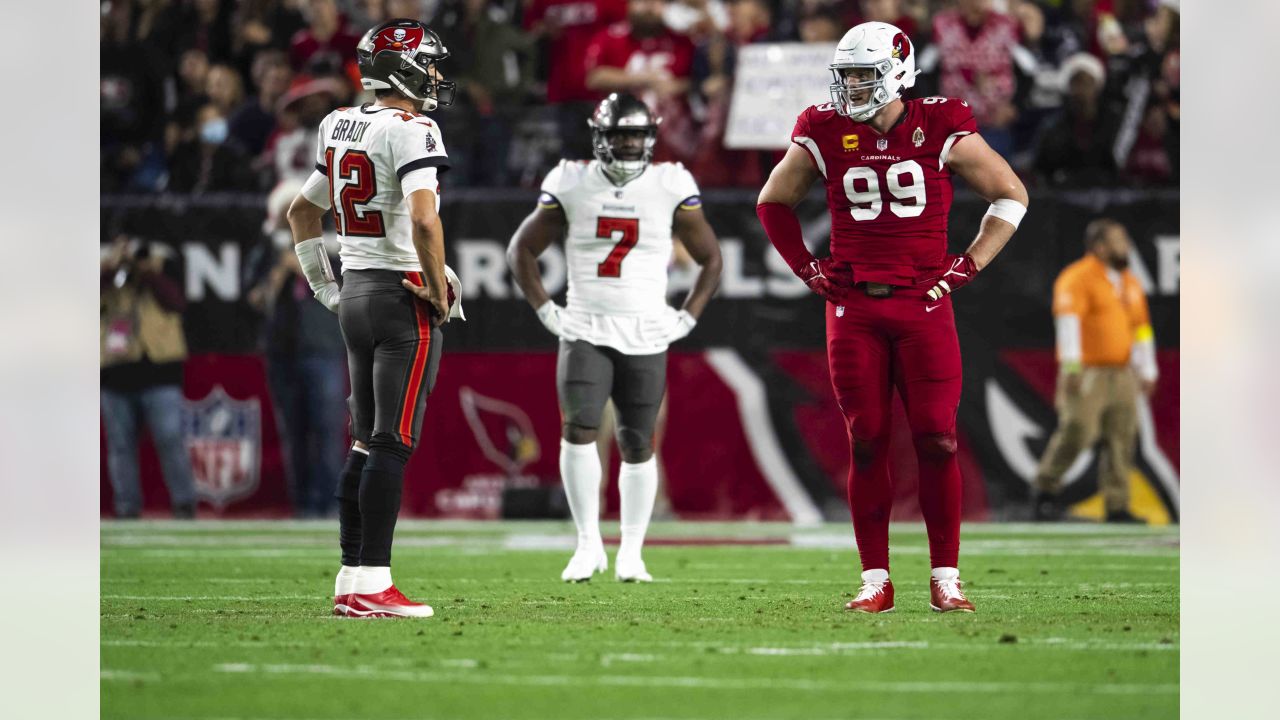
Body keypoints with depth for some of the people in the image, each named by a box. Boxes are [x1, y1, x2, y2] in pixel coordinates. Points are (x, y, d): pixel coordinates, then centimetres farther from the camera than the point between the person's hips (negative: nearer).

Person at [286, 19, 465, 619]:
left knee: (366, 445, 12)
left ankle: (351, 581, 13)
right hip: (403, 295, -8)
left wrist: (324, 287, 25)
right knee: (392, 445, -7)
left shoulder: (341, 129, 13)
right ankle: (372, 585, -9)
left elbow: (301, 213, 24)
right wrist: (440, 294, -14)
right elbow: (423, 220, -26)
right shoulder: (410, 130, -14)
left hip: (355, 294, 8)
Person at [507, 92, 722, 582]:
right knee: (578, 431, -16)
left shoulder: (670, 189, 1)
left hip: (646, 338, 0)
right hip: (585, 334, 0)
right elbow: (522, 251, 11)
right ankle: (589, 543, -7)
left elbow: (711, 260, 11)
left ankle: (631, 554, 13)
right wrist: (547, 312, 2)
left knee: (637, 446, 3)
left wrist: (686, 318, 2)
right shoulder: (572, 187, 1)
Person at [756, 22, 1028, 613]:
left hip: (923, 303, -1)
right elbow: (773, 203, 20)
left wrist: (968, 265, 1)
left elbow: (1011, 195, 8)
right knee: (866, 443, 1)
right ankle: (875, 580, 7)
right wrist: (807, 269, 10)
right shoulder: (825, 136, 4)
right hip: (853, 308, 2)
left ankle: (944, 578, 3)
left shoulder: (941, 131, -2)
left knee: (936, 440, -6)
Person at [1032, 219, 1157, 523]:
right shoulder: (1077, 279, -8)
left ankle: (1117, 507, 1)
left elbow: (1141, 328, 23)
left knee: (1122, 438, 0)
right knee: (1076, 432, -13)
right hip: (1086, 374, -7)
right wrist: (1070, 363, -29)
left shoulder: (1130, 283, 17)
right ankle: (1045, 492, 4)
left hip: (1121, 375, 7)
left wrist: (1147, 372, 19)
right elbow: (1068, 319, -19)